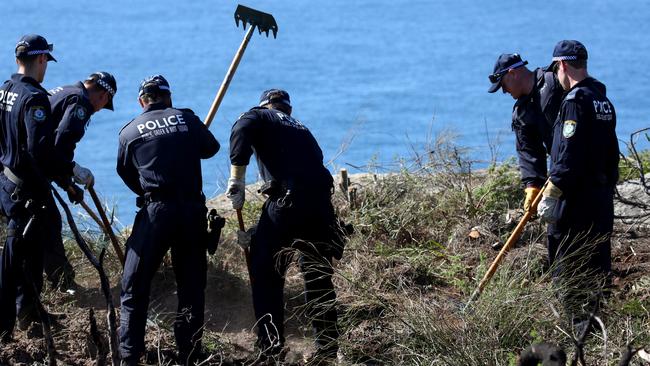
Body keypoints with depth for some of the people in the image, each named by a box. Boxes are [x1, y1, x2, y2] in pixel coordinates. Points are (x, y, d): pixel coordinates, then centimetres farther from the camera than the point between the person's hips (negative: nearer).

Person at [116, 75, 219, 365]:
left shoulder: (129, 131, 6)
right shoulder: (187, 119, 6)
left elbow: (126, 173, 14)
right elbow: (211, 148, 21)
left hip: (155, 211, -1)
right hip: (192, 210, 1)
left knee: (134, 287, 6)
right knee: (192, 286, 11)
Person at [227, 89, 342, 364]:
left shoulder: (261, 117, 13)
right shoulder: (302, 130, 31)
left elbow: (242, 130, -12)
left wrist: (237, 178, -13)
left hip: (286, 201, -6)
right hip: (321, 204, 6)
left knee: (266, 275, 3)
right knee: (319, 278, 18)